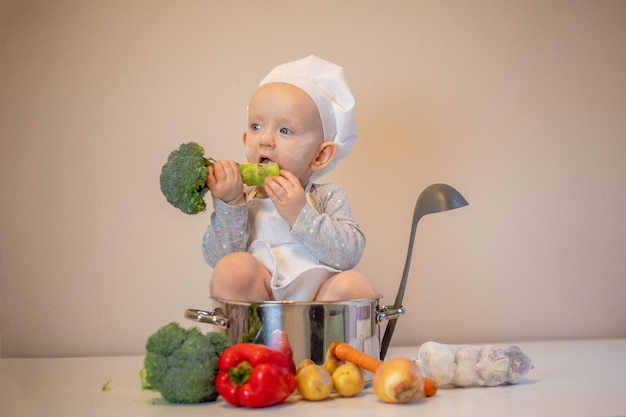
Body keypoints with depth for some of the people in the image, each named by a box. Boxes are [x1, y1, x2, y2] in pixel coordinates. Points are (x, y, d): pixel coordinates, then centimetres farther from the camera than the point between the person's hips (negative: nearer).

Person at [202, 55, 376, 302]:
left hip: (318, 299, 0)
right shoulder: (241, 199, 7)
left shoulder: (329, 198, 6)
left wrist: (300, 215, -17)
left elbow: (350, 254, -9)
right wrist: (229, 205, -17)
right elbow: (217, 257, -4)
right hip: (258, 299, 0)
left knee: (355, 285, -28)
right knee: (234, 267, -28)